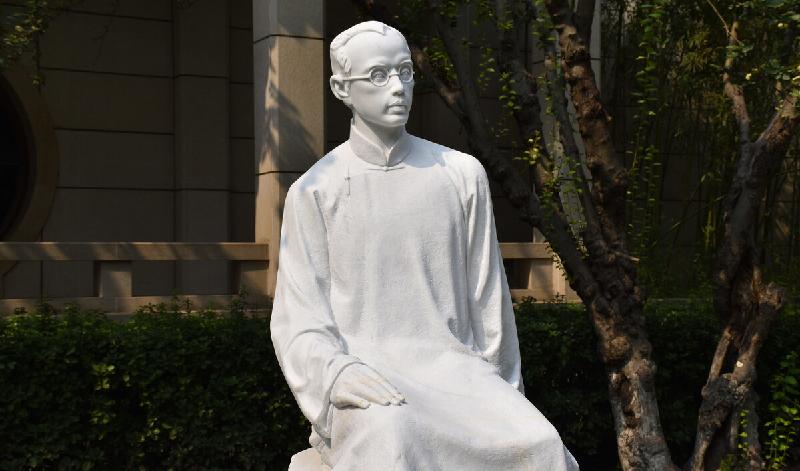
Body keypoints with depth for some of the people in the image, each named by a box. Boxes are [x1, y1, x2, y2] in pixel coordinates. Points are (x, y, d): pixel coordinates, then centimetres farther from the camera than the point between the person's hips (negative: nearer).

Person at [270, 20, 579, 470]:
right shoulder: (314, 192, 2)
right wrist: (338, 374, -22)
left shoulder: (462, 174, 8)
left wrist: (507, 403, 9)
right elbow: (299, 324, -1)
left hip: (455, 372, 2)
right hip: (366, 385, -2)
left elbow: (488, 301, 11)